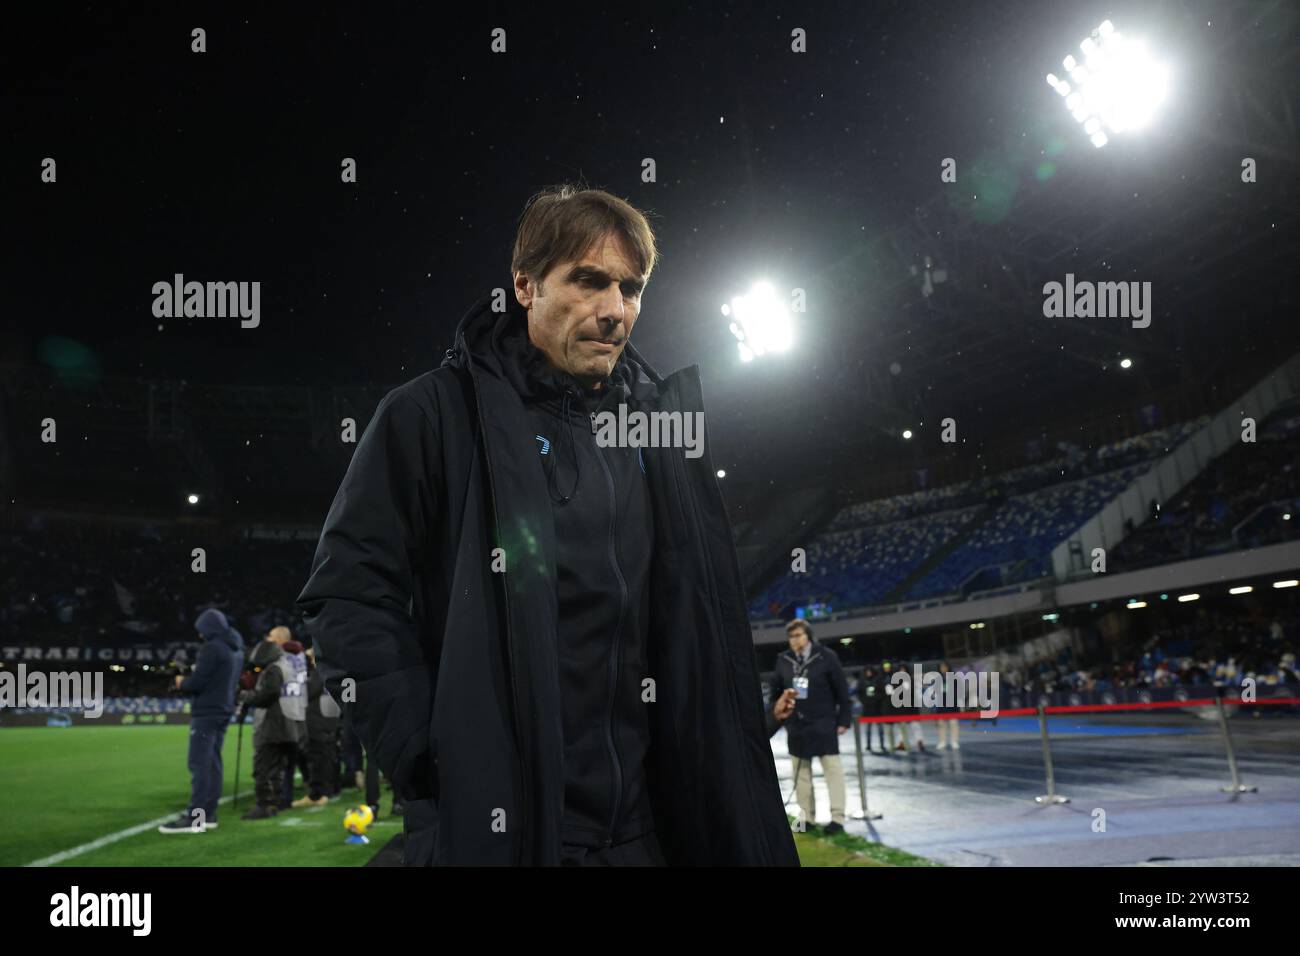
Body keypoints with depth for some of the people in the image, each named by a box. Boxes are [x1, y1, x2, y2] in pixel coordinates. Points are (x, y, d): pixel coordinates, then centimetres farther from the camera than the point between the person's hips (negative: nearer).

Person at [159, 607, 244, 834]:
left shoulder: (212, 648, -14)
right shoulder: (236, 649, 14)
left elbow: (196, 683, -18)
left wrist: (182, 683, 3)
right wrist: (192, 677, 13)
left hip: (207, 713, -9)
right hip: (224, 711, 9)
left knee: (199, 764, -9)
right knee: (213, 762, 11)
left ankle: (195, 818, -11)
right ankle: (209, 814, 12)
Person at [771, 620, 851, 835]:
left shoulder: (826, 656, -7)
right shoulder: (783, 660, 2)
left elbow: (841, 690, -4)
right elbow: (778, 691, 8)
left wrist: (844, 719, -6)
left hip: (823, 723, -4)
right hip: (796, 725, 4)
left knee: (832, 769, 0)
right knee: (801, 771, 8)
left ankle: (837, 818, 3)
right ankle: (807, 817, 16)